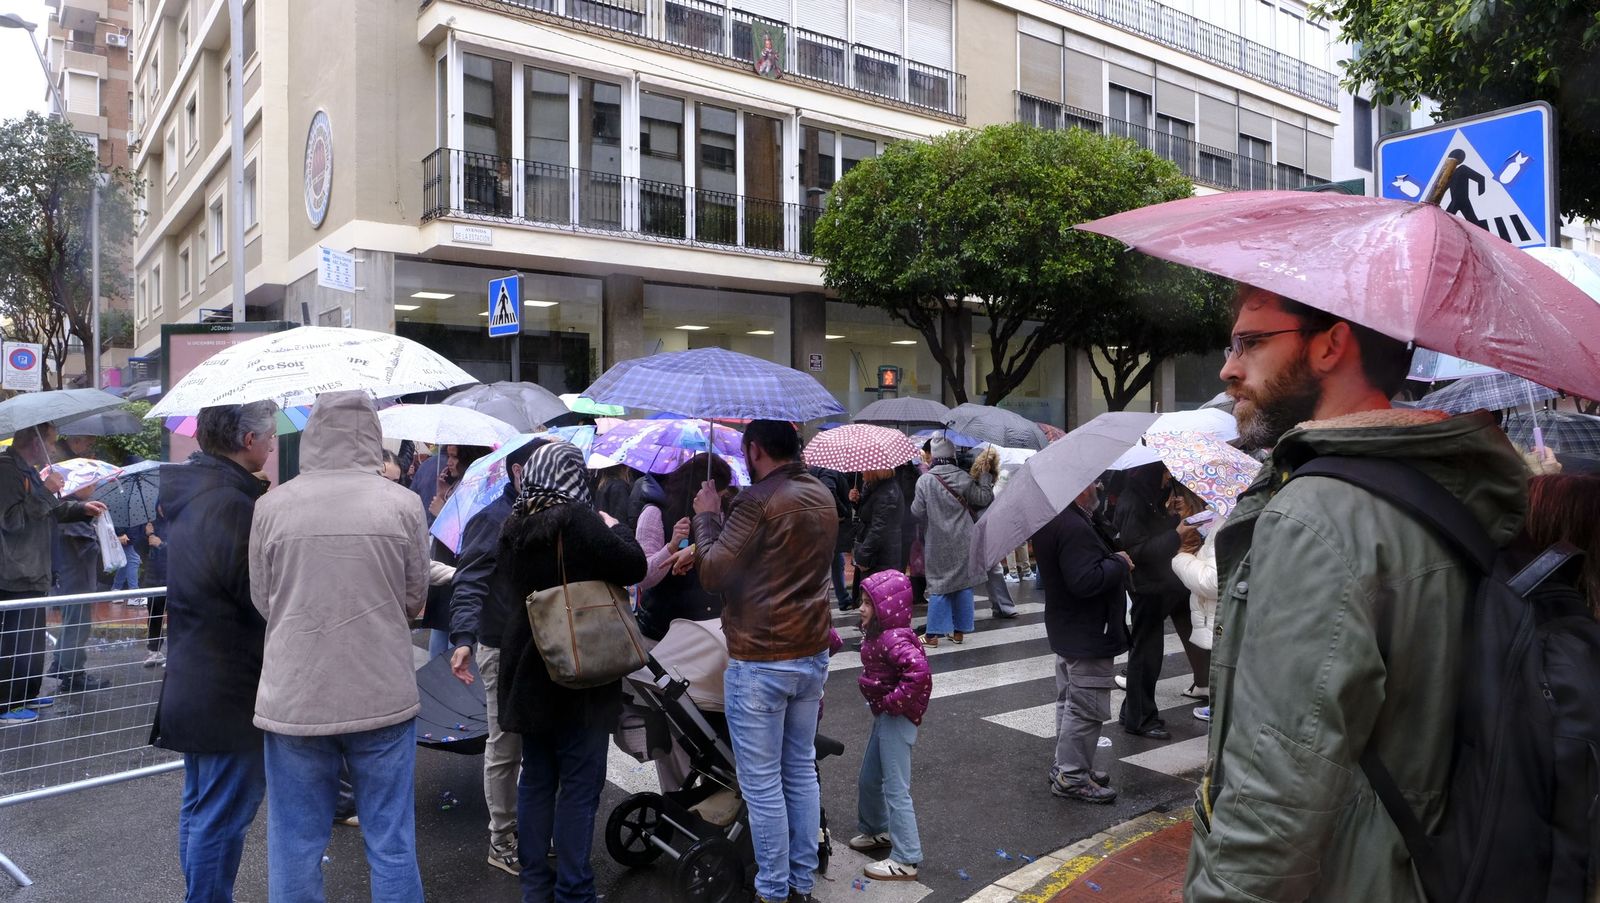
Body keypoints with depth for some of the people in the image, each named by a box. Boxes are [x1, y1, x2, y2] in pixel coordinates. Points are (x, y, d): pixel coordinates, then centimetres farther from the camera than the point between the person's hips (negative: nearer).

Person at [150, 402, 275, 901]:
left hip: (189, 685, 10)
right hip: (230, 693, -10)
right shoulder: (234, 505, -24)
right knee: (222, 817, 3)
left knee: (199, 807, 23)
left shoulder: (184, 492, 6)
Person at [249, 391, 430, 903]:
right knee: (391, 843, 12)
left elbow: (262, 601, 6)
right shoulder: (403, 504, -6)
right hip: (383, 697, 0)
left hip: (293, 700, 1)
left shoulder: (271, 506, -4)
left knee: (295, 845, 14)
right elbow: (415, 599, 3)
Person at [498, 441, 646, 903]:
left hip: (528, 667, 7)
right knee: (579, 784, 2)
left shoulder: (515, 525, 4)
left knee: (535, 778, 16)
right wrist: (614, 527, -2)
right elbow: (634, 566, -19)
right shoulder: (577, 519, -18)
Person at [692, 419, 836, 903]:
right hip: (813, 655, 8)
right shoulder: (824, 496, 8)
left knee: (762, 784, 4)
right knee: (802, 772, 17)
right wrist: (720, 519, 14)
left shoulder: (759, 500, -17)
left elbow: (712, 573, -16)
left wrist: (706, 516, -1)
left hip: (760, 663, -8)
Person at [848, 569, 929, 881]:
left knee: (895, 789, -2)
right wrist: (882, 703, 12)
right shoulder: (878, 633, 7)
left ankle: (906, 860, 8)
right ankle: (876, 831, 44)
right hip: (883, 716, 10)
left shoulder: (894, 640, -24)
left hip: (897, 719, -10)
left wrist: (893, 701, -27)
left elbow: (919, 671, -39)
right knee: (869, 779, 23)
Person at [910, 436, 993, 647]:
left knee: (938, 585, 4)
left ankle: (934, 633, 4)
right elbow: (984, 499, -2)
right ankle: (959, 631, 16)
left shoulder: (925, 481, -10)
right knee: (963, 583, 10)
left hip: (938, 543, -2)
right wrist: (984, 477, 12)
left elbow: (917, 512, -8)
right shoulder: (963, 478, -4)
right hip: (963, 542, 2)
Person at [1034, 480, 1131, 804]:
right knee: (1086, 708, 0)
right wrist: (1119, 563, -17)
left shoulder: (1051, 519, 7)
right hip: (1088, 635, -11)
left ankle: (1066, 766, 32)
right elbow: (1086, 581, -31)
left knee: (1069, 701, 21)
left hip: (1065, 629, 11)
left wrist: (1113, 561, 5)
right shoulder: (1075, 528, -27)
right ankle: (1072, 776, 9)